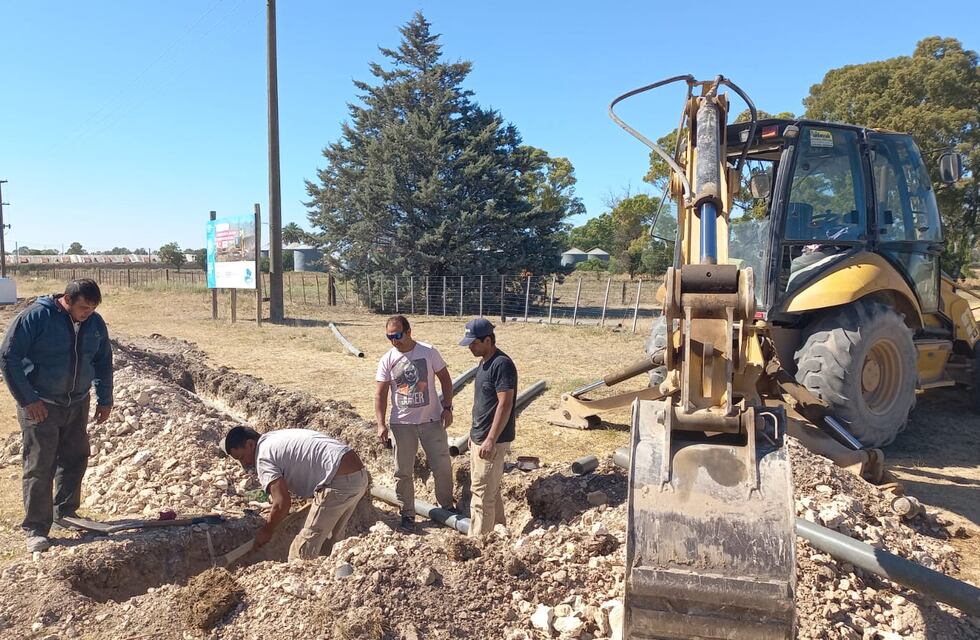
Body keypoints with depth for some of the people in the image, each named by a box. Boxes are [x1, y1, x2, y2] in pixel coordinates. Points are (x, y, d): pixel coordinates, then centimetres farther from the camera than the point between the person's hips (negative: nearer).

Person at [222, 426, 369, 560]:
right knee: (329, 544, 21)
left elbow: (282, 504, -10)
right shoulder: (274, 438, 24)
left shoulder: (263, 457, -4)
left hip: (340, 482, -10)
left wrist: (267, 532, 7)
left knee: (303, 552, 1)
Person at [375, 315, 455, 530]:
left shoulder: (429, 352, -6)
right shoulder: (386, 361, -4)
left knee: (442, 466, 7)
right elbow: (380, 394, -2)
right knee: (403, 472, 7)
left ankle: (447, 504, 28)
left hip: (432, 420, -1)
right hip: (402, 423, 1)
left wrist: (447, 407, -6)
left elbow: (445, 379, 1)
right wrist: (381, 424, -10)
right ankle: (407, 513, 23)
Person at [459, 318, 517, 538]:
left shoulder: (502, 364, -20)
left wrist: (491, 440, -23)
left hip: (492, 441, -10)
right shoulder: (485, 362, 11)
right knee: (491, 490, 19)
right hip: (479, 437, 10)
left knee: (482, 493, -3)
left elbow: (505, 404, -23)